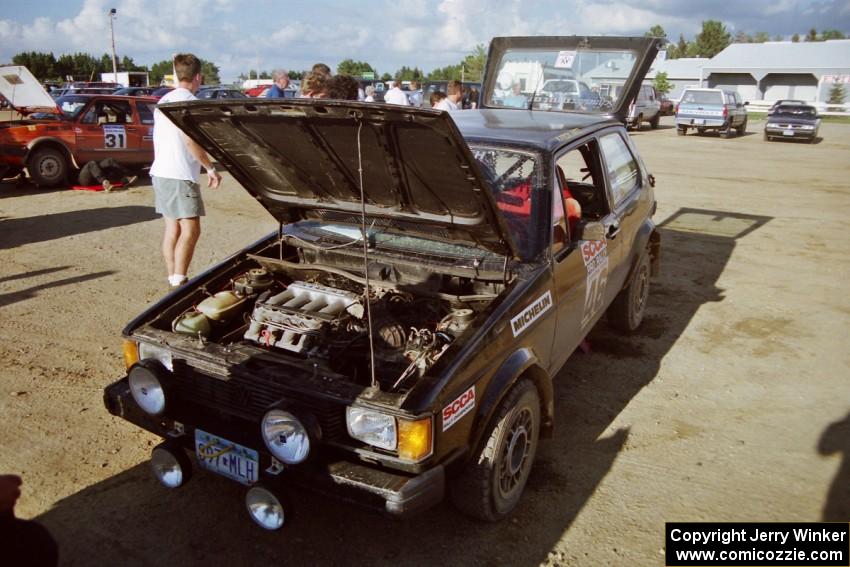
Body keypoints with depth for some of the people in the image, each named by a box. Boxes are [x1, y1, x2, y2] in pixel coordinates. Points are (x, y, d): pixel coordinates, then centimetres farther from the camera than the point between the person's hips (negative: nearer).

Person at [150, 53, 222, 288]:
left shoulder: (164, 101, 18)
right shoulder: (189, 102, -11)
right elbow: (190, 140, -19)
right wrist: (211, 169, -12)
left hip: (160, 171, 9)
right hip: (180, 175, -9)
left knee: (172, 227, 11)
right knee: (190, 230, -8)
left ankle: (173, 278, 14)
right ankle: (179, 282, -12)